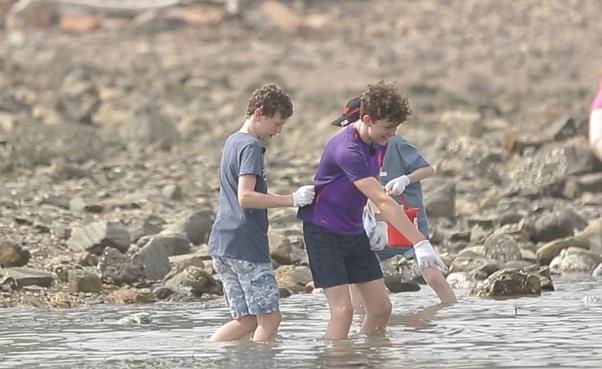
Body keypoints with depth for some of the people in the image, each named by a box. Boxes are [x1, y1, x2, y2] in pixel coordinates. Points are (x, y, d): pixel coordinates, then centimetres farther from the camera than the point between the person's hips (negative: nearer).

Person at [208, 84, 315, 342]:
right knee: (270, 318, -4)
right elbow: (245, 197, -21)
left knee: (247, 320, 10)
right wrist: (292, 200, -19)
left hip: (221, 244, 9)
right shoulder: (251, 147, -10)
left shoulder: (232, 141, 19)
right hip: (245, 244, -9)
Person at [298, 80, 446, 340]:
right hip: (323, 231, -9)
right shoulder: (347, 149, -28)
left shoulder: (378, 143, 1)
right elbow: (382, 201, -33)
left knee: (381, 307, 3)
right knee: (343, 308, -17)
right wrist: (420, 243, -35)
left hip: (354, 231, 9)